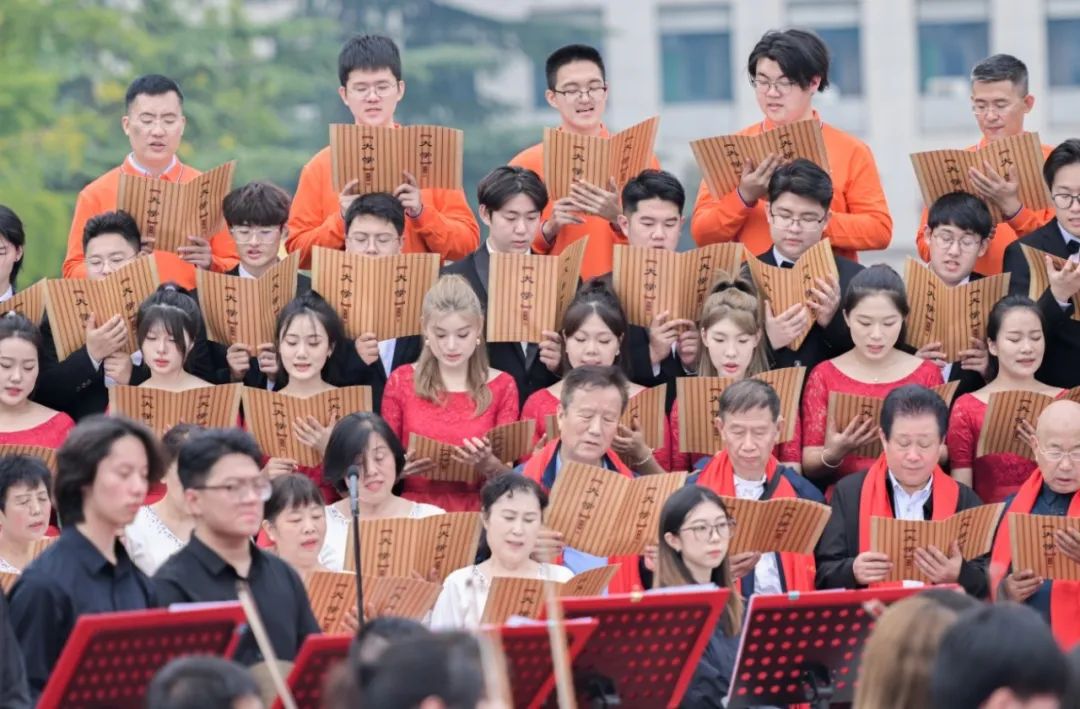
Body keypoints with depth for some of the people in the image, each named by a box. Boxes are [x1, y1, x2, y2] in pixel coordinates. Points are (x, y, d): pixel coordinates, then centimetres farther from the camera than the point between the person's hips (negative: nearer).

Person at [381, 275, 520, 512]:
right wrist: (397, 469, -11)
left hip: (476, 512, 0)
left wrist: (487, 464, -16)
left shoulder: (502, 387, 7)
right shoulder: (401, 382, 7)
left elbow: (507, 477, 5)